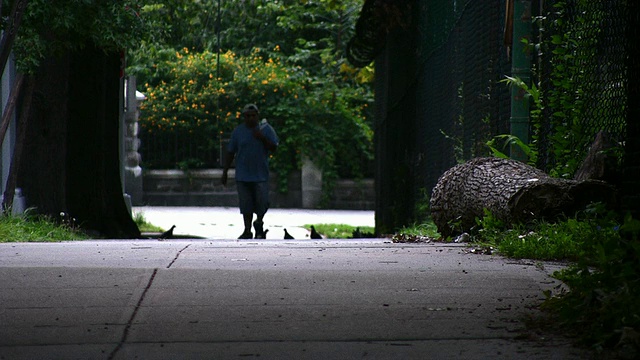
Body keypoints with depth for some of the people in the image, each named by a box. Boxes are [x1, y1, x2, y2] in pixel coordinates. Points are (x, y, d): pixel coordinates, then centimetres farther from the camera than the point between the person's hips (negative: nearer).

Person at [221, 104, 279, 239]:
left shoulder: (266, 129, 1)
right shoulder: (238, 131, 4)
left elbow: (273, 148, -2)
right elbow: (230, 153, 8)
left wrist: (262, 138, -18)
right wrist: (225, 172, 7)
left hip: (260, 175, -1)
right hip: (243, 175, 1)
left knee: (262, 202, -1)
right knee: (246, 205, 1)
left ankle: (259, 223, 25)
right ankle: (247, 230, 10)